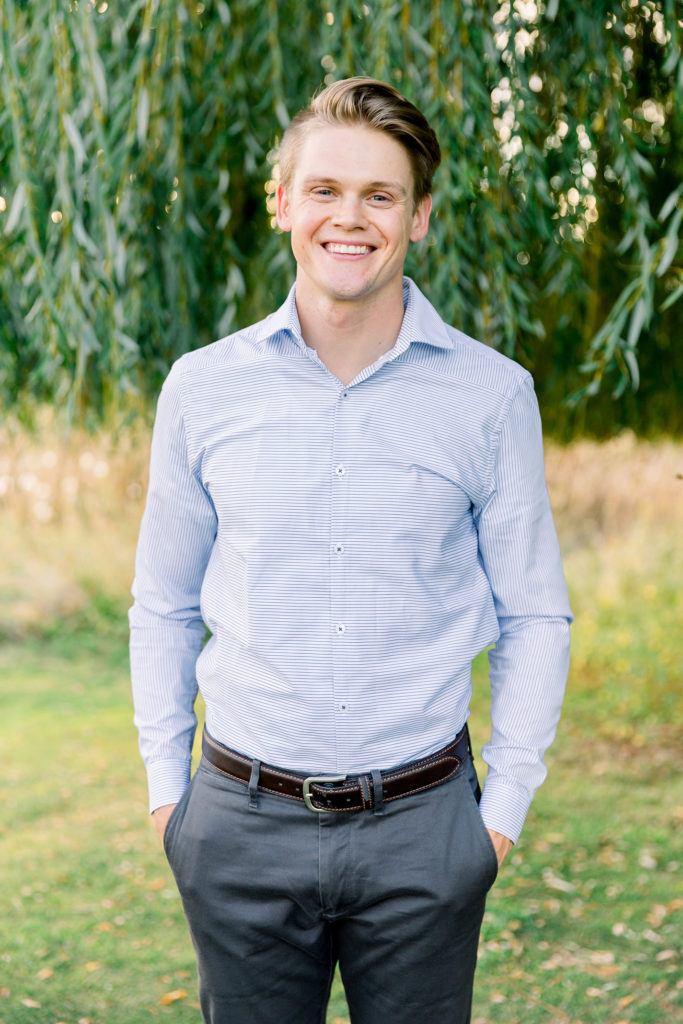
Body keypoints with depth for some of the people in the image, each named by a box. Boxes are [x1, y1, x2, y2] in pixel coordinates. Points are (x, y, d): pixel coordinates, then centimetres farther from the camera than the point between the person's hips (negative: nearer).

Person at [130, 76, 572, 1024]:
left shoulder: (492, 394, -3)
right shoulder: (203, 388, 0)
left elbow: (534, 617, 4)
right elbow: (162, 607, 10)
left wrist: (505, 805, 0)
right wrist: (166, 788, 6)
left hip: (423, 832, -1)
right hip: (243, 823, 1)